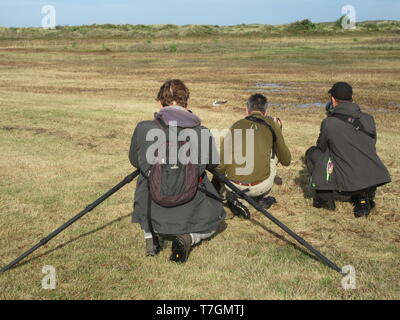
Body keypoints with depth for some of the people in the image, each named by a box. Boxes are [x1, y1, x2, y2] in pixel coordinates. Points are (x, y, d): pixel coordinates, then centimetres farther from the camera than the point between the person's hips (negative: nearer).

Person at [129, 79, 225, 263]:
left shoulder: (143, 129, -8)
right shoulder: (203, 133, -8)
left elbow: (134, 161, 11)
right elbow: (213, 164, 10)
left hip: (152, 216, 2)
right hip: (190, 212, -1)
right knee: (212, 222, 32)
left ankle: (151, 235, 10)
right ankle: (189, 237, -1)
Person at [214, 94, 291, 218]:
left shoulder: (235, 126, 10)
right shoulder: (271, 125, 6)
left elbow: (221, 163, 10)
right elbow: (286, 160, 16)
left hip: (233, 186, 1)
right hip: (259, 187, -1)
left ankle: (239, 198, 7)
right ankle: (262, 198, 26)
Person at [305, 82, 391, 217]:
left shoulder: (329, 122, -9)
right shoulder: (368, 119, 4)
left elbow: (322, 147, 7)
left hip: (348, 182, -4)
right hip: (374, 181, 5)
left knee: (312, 153, 13)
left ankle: (325, 196, 14)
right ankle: (363, 198, 11)